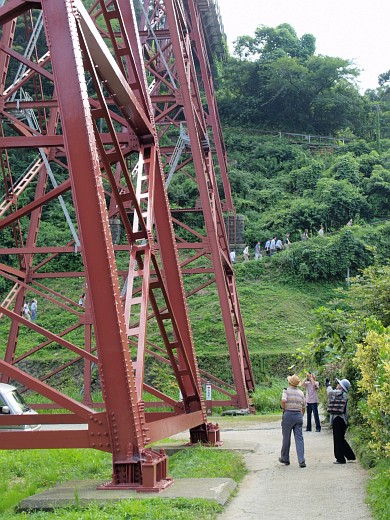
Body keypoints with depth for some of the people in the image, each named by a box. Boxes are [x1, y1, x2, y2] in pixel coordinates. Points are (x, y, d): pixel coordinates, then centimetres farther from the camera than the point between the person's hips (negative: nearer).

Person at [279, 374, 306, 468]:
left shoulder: (286, 390, -4)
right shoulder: (301, 393, 10)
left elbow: (283, 401, -22)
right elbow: (303, 407, 15)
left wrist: (283, 409, -4)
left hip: (288, 414, -3)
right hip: (298, 415, 3)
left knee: (286, 438, 10)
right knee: (299, 438, 1)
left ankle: (285, 458, 24)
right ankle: (302, 461, -8)